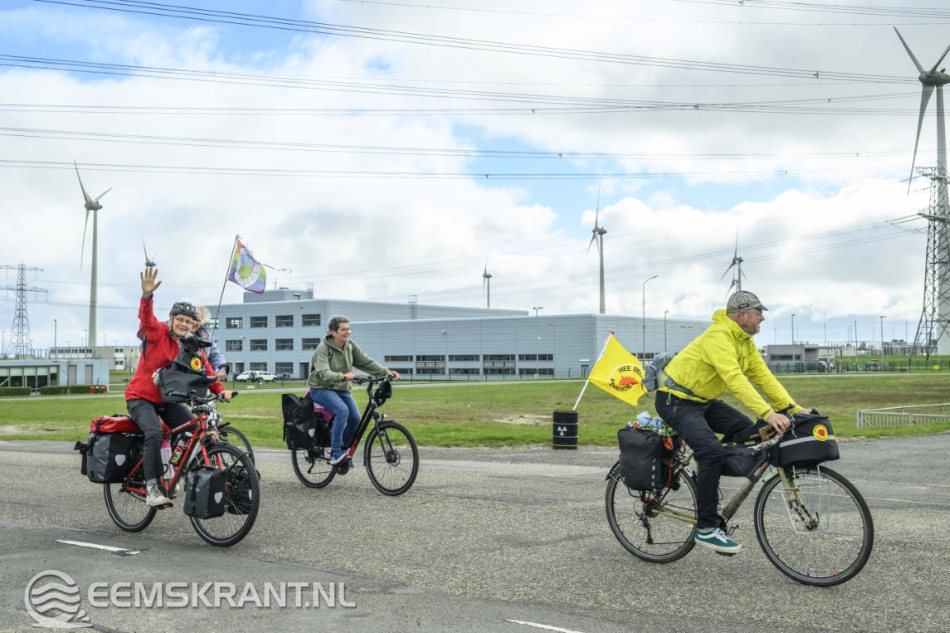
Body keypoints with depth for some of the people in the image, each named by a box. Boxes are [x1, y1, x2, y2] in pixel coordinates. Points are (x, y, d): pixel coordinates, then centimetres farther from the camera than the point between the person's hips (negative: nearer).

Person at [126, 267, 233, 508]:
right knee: (154, 434, -30)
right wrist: (147, 296, -52)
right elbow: (146, 317, -31)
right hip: (141, 397, -5)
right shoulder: (158, 333, -12)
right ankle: (152, 488, -26)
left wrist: (220, 389, -21)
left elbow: (205, 369, -4)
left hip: (167, 399, 5)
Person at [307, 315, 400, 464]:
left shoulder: (350, 346, 0)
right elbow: (323, 372, -31)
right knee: (342, 410, -31)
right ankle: (335, 454, -25)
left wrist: (386, 372, -17)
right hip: (321, 388, -6)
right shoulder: (323, 348, -18)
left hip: (342, 389, 6)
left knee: (355, 418, -11)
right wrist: (342, 376, -50)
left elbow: (366, 362, -3)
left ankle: (344, 450, 12)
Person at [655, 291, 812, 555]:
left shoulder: (745, 341, 5)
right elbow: (735, 379, -36)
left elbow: (763, 376, 1)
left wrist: (793, 408, -9)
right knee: (713, 452, -25)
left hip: (703, 400, 10)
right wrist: (768, 413, -43)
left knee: (747, 430, 1)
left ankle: (707, 487, 14)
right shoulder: (718, 337, -25)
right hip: (676, 401, -10)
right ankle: (705, 529, -16)